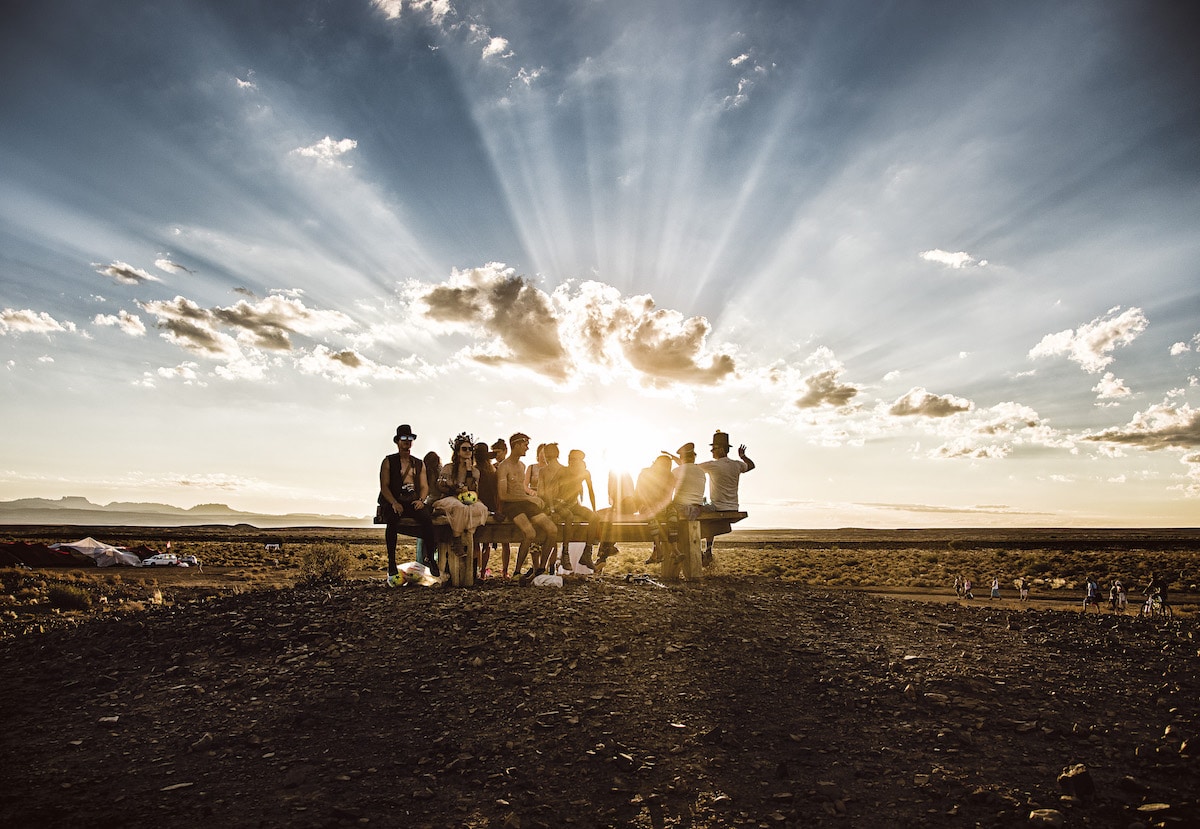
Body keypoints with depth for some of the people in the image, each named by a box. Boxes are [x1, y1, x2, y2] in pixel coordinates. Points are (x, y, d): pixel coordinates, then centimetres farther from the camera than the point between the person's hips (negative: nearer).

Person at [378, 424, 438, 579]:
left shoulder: (419, 464, 19)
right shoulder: (388, 462, 8)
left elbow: (424, 486, 14)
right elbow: (384, 486, -1)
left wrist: (421, 500, -8)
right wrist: (394, 503, -17)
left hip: (413, 501, 2)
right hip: (393, 502, -2)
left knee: (426, 518, -29)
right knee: (393, 520, -35)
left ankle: (431, 559, -23)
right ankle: (391, 562, -27)